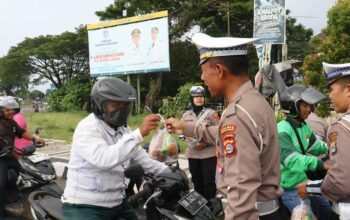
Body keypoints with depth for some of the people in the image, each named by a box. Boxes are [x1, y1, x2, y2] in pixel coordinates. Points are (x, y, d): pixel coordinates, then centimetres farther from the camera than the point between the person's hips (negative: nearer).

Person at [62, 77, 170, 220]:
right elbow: (104, 159, -37)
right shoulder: (87, 128, -20)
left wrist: (168, 172, 3)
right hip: (85, 207, -8)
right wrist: (139, 134, -42)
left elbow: (139, 156, 15)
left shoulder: (122, 128, 8)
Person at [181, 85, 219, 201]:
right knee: (197, 181, 13)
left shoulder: (211, 113, 0)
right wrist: (194, 144, -9)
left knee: (209, 182, -2)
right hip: (193, 154, 3)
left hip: (209, 153, -3)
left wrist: (207, 142, -15)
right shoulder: (186, 115, 9)